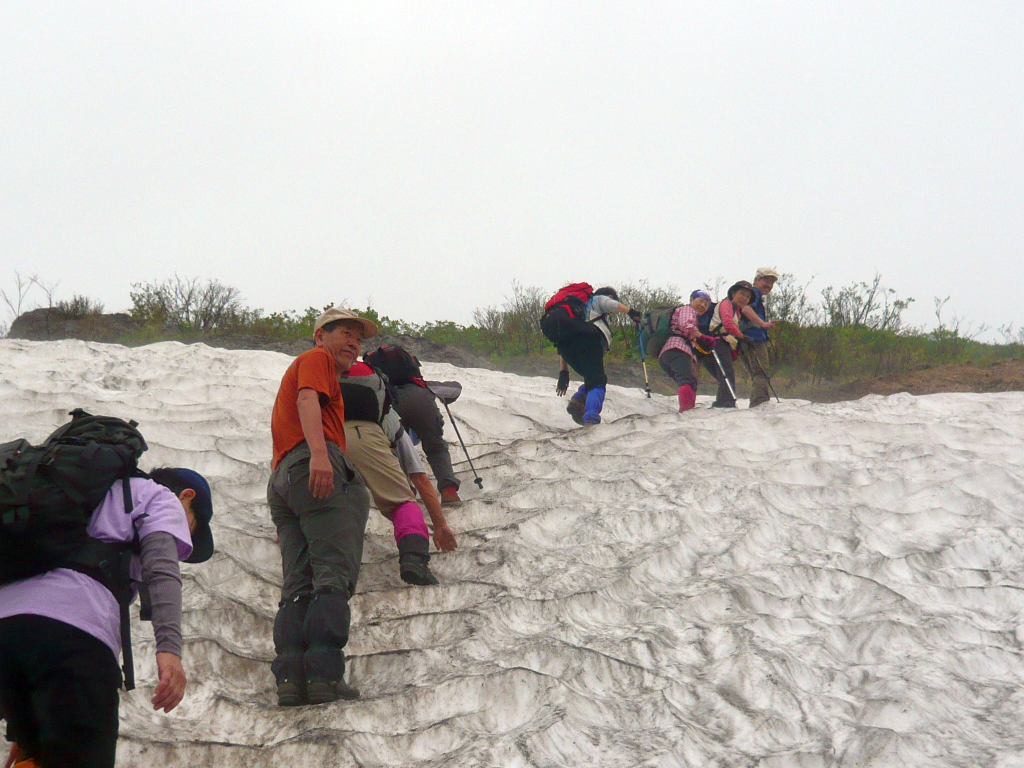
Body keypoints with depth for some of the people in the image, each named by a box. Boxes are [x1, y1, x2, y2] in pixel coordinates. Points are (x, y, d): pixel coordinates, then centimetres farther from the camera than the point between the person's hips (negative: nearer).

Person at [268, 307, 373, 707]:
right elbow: (308, 399, -9)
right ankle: (325, 675, -27)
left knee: (298, 586, -1)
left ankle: (290, 678, -14)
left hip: (281, 477, 9)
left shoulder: (296, 369, 39)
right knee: (333, 576, -16)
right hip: (317, 466, -9)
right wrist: (319, 452, -24)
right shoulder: (316, 359, 11)